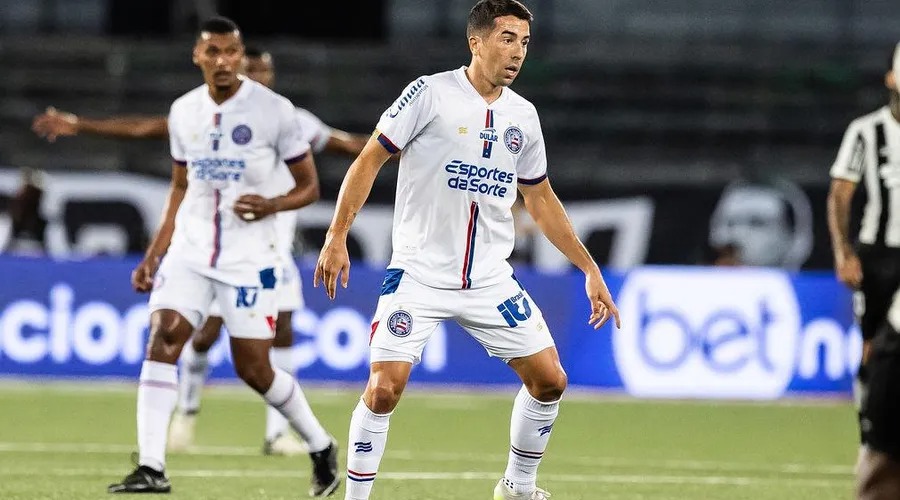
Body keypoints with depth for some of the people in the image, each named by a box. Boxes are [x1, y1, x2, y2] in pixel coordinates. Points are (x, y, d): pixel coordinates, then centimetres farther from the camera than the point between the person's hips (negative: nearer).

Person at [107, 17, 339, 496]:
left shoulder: (274, 110, -8)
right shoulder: (184, 111, 6)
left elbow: (309, 187, -1)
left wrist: (271, 205, -22)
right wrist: (153, 256, 12)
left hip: (249, 258, -4)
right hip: (190, 250, 4)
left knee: (253, 369, -2)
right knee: (162, 338, -16)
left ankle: (321, 446, 24)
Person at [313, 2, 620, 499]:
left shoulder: (523, 115, 8)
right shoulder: (430, 94, -8)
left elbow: (541, 201, 18)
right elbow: (369, 161, -6)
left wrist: (590, 270, 15)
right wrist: (337, 238, -13)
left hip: (491, 280, 5)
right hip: (418, 273, -5)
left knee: (549, 379, 1)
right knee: (385, 387, -15)